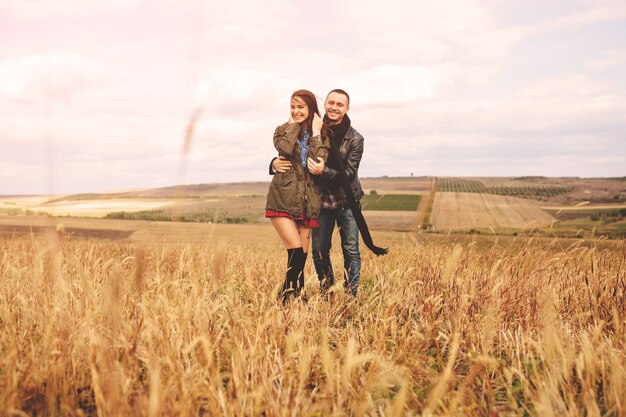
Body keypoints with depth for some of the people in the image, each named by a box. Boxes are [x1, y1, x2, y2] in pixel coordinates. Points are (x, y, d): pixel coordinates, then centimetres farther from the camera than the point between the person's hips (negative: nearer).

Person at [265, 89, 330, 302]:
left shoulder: (322, 135, 10)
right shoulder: (283, 130, 9)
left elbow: (318, 161, -9)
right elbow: (284, 148, -15)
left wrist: (315, 132, -4)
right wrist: (294, 125, -2)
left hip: (308, 201, 2)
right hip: (283, 198, -2)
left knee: (302, 255, 4)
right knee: (296, 252, -13)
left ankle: (292, 297, 15)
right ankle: (287, 298, 0)